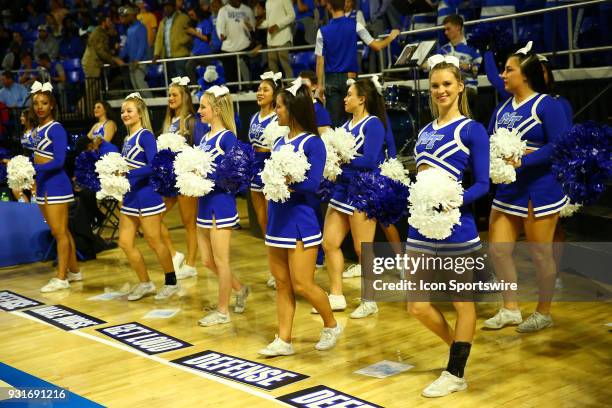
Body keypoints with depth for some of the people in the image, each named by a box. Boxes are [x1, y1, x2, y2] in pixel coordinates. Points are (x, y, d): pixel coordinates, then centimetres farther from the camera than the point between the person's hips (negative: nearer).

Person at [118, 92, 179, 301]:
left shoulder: (145, 135, -12)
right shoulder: (128, 138, 12)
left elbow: (153, 166, -21)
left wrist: (127, 174, -24)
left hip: (146, 195, -8)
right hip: (130, 196, 8)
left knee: (154, 242, 2)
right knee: (125, 242, 8)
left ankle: (171, 283, 19)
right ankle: (145, 283, 22)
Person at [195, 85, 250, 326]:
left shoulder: (227, 137, -12)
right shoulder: (205, 137, 11)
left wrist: (208, 175, -22)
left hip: (221, 204, -8)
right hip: (204, 202, 8)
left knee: (220, 260, 2)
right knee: (207, 261, 14)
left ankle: (223, 312, 14)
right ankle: (240, 289, 34)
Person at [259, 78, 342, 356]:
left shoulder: (312, 143, -11)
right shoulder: (280, 141, 9)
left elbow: (313, 184, -18)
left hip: (300, 220, -7)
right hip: (277, 218, 7)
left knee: (302, 285, -2)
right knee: (282, 284, 10)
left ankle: (331, 326, 21)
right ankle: (283, 340, 18)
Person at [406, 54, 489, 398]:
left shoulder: (472, 129, -6)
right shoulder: (426, 131, 12)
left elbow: (483, 184, -10)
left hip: (455, 227, -6)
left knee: (462, 302, 8)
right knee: (418, 306, 8)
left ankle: (456, 374, 20)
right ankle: (459, 348, 33)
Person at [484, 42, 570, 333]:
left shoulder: (546, 105, -11)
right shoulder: (502, 108, 10)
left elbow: (559, 146, -19)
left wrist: (522, 161, -26)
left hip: (539, 190, -7)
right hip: (507, 190, 7)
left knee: (540, 254, 4)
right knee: (498, 251, 7)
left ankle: (543, 314, 21)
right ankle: (510, 310, 24)